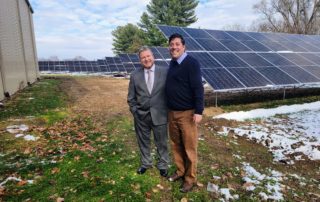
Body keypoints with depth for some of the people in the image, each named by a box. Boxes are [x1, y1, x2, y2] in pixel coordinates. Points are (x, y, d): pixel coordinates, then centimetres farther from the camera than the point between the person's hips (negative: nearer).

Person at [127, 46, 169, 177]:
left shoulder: (165, 72, -5)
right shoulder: (135, 75, 1)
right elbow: (131, 97, 6)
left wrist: (168, 110, -3)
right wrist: (134, 111, 1)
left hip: (159, 115, -2)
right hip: (141, 116, 2)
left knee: (161, 142, 12)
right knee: (143, 142, 18)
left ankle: (163, 165, 36)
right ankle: (145, 163, 41)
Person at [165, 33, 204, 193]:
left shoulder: (191, 63, -12)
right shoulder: (172, 63, 11)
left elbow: (198, 88, -17)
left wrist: (198, 111, -21)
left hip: (187, 113, -7)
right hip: (172, 112, 7)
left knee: (189, 148, 5)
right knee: (176, 145, 17)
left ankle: (190, 178, 20)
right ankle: (180, 171, 35)